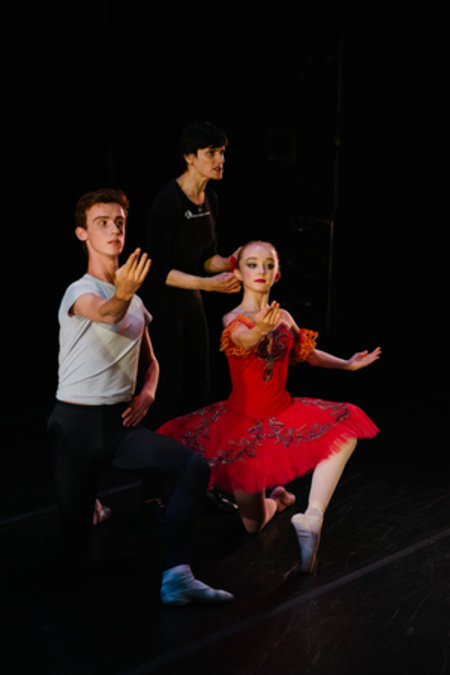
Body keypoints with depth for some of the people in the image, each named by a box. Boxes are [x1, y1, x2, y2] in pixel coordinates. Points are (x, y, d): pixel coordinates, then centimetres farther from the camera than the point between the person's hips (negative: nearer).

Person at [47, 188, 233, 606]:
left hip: (122, 422, 6)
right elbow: (104, 313, -34)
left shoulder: (135, 301, 14)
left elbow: (150, 362, 24)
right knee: (75, 547, -2)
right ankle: (89, 505, 34)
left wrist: (147, 393, 1)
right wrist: (123, 295, -57)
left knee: (195, 467, -21)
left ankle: (175, 577, -25)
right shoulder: (79, 293, -8)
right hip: (77, 422, -5)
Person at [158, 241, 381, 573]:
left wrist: (347, 364, 23)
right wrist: (260, 330, -60)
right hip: (243, 419, -4)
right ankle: (275, 499, 35)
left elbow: (309, 353, 22)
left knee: (346, 426, -23)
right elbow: (243, 339, -38)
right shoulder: (233, 320, -12)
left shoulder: (284, 317, 3)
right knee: (254, 524, -3)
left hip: (283, 414, 4)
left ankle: (313, 517, -30)